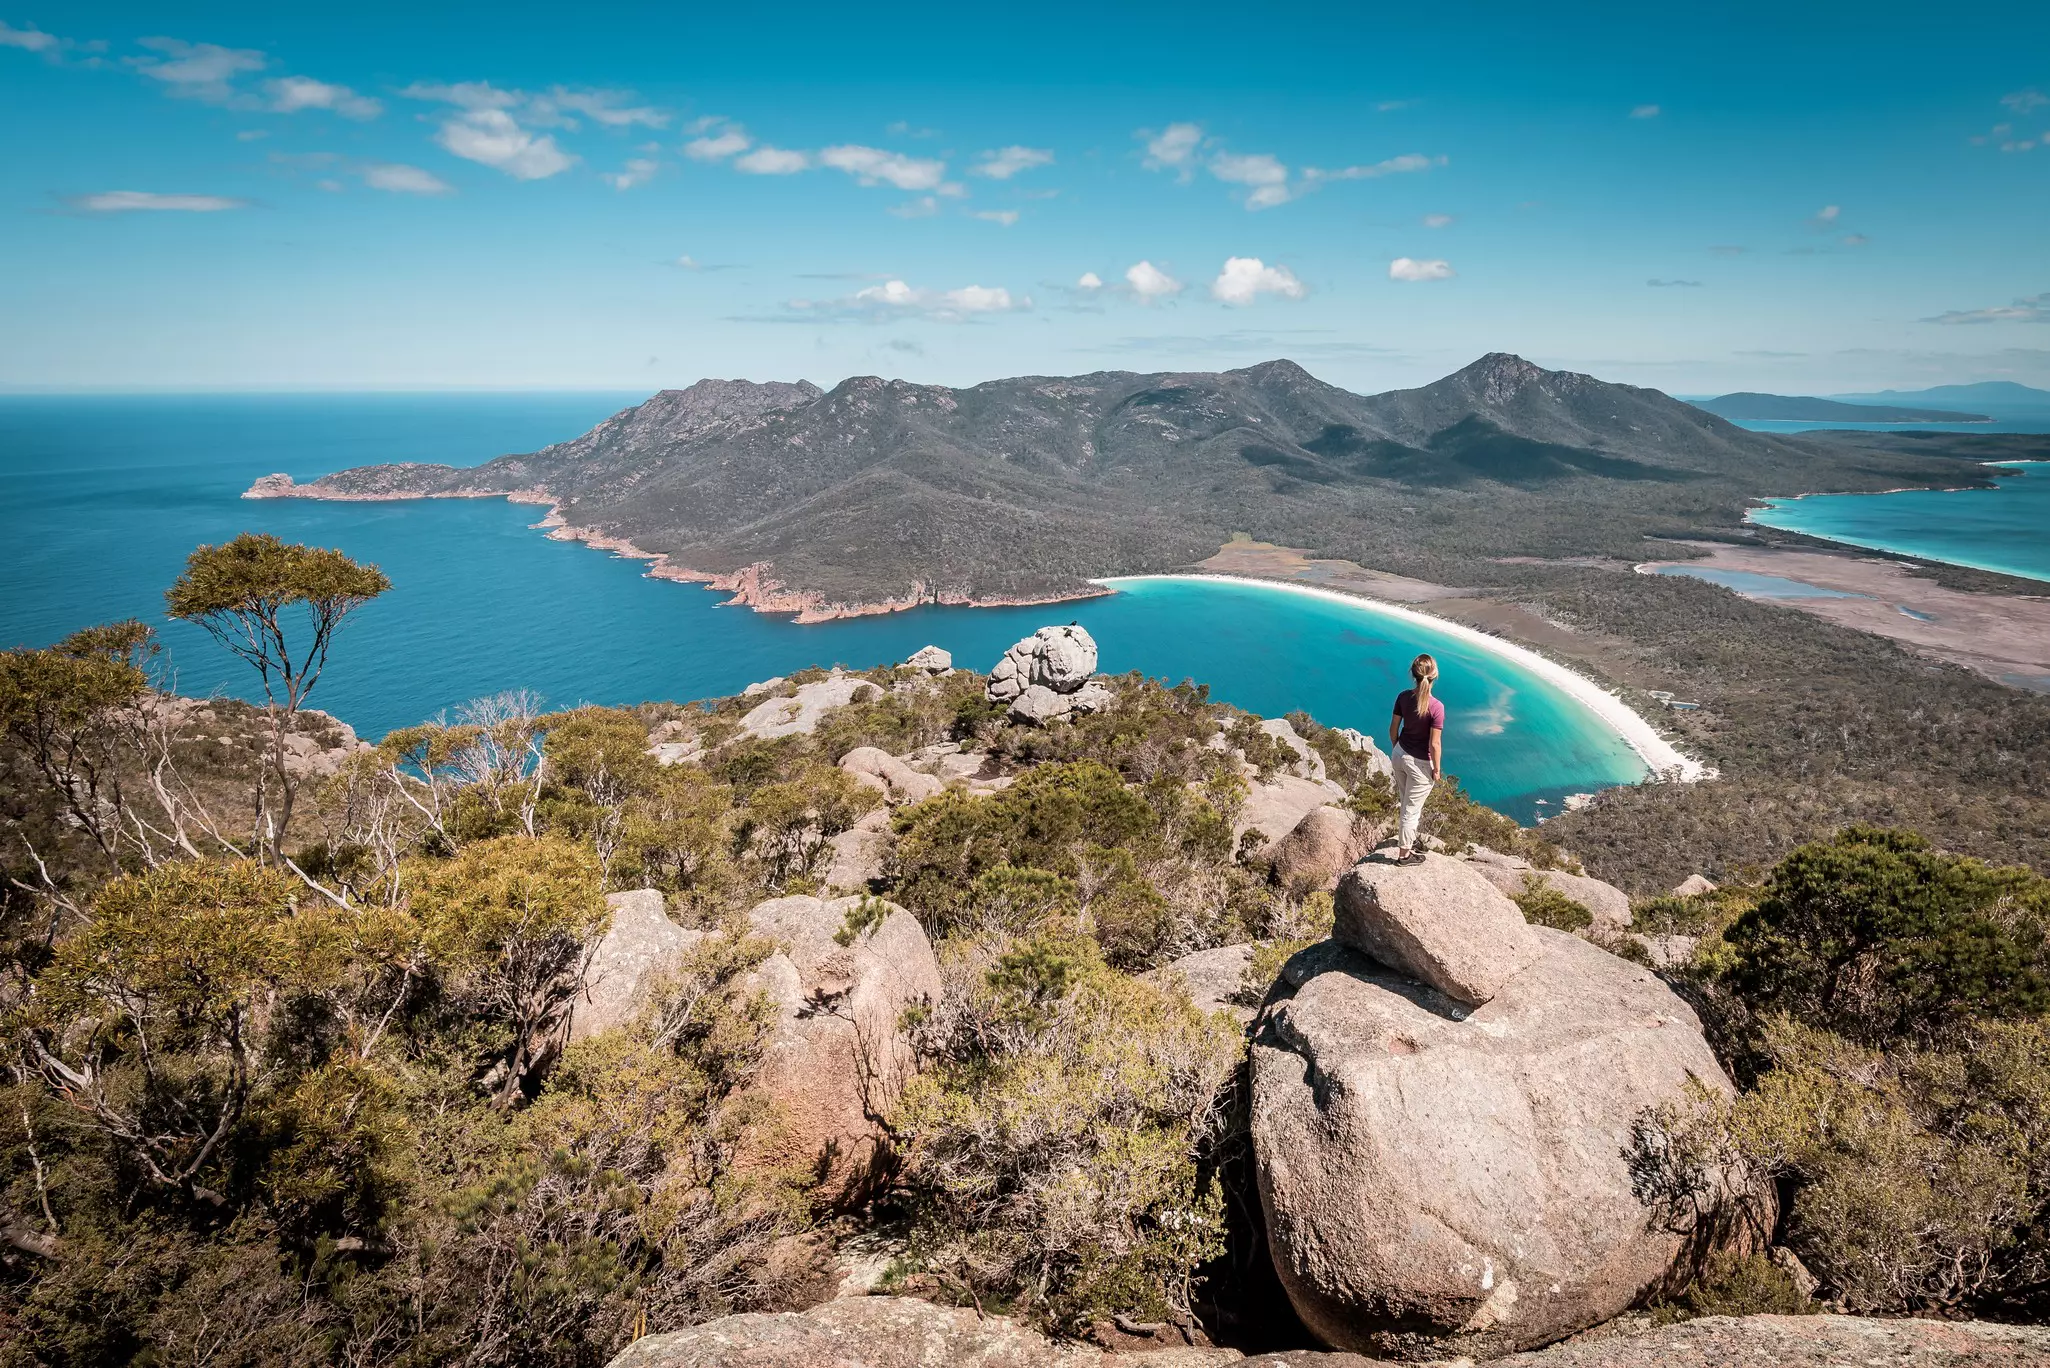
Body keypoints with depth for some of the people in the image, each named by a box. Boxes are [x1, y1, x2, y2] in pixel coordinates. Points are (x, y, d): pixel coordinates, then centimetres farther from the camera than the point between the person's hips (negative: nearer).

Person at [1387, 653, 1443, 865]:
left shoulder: (1403, 697, -10)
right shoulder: (1436, 707, -26)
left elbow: (1393, 728, 0)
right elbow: (1434, 744, -21)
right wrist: (1437, 769, -6)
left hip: (1399, 754, 6)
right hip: (1420, 763, -6)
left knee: (1405, 800, 26)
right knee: (1412, 808, 10)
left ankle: (1406, 836, 46)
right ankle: (1404, 853, 23)